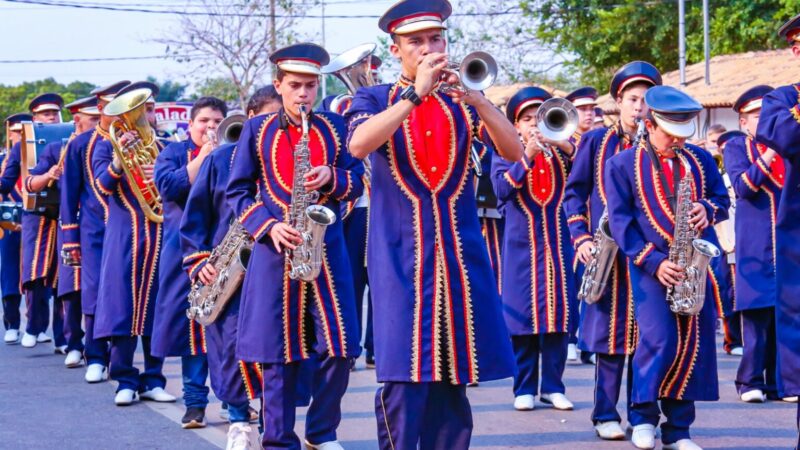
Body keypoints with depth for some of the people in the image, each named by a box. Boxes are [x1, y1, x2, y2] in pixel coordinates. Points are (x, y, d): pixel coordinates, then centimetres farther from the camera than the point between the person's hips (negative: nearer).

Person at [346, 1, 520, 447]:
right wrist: (415, 93, -21)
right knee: (405, 377, -9)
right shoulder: (375, 99, 5)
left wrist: (475, 100, -18)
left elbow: (514, 151, -3)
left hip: (461, 253, 3)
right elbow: (359, 144, -18)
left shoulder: (463, 100, 11)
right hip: (401, 255, -3)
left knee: (453, 375, 3)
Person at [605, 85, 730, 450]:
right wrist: (653, 262, -15)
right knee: (660, 340, -18)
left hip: (699, 264, 4)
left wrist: (708, 210, -7)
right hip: (651, 265, -4)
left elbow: (722, 197, 19)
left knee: (696, 344, 1)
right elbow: (620, 221, -5)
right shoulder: (622, 165, 0)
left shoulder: (700, 160, 12)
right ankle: (643, 415, 5)